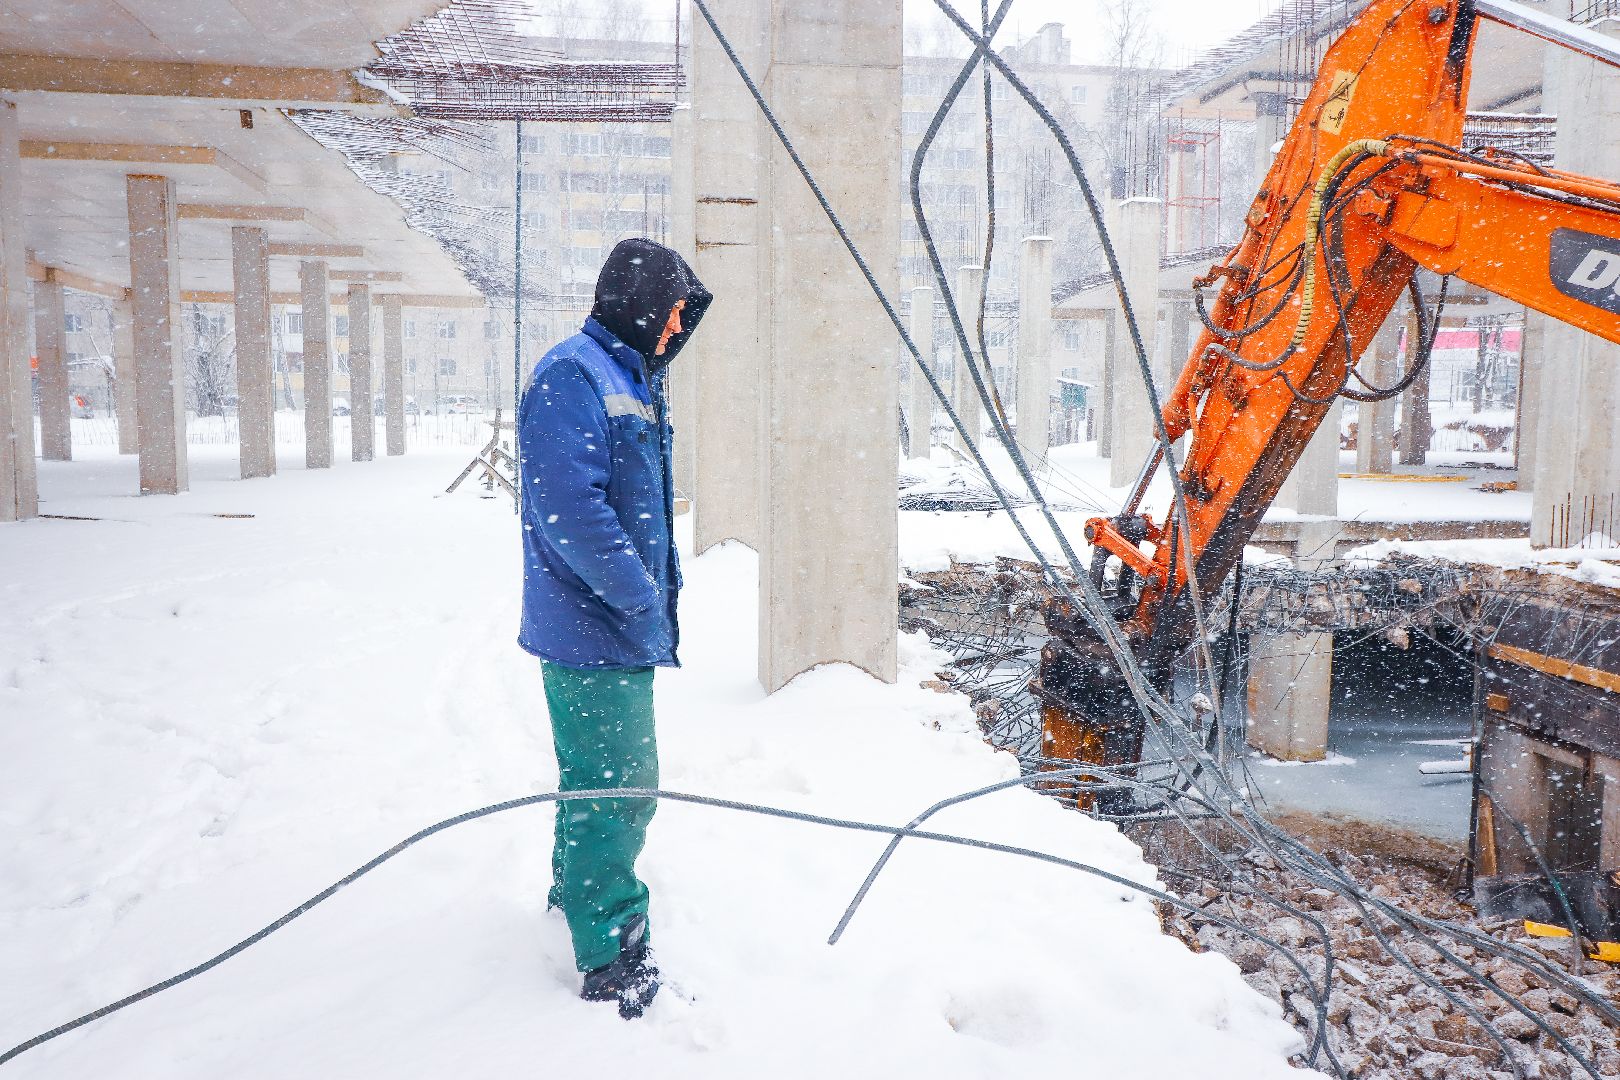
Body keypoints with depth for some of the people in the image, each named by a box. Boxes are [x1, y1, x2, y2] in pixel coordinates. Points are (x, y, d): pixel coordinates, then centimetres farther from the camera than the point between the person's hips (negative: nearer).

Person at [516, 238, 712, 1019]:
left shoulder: (632, 380, 16)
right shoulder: (572, 376, -16)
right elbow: (569, 508, -26)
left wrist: (659, 594, 15)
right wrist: (643, 603, -20)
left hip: (623, 631, 10)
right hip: (592, 632, -10)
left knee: (624, 784, 22)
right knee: (611, 790, -2)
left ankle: (578, 897, 42)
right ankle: (612, 964, 11)